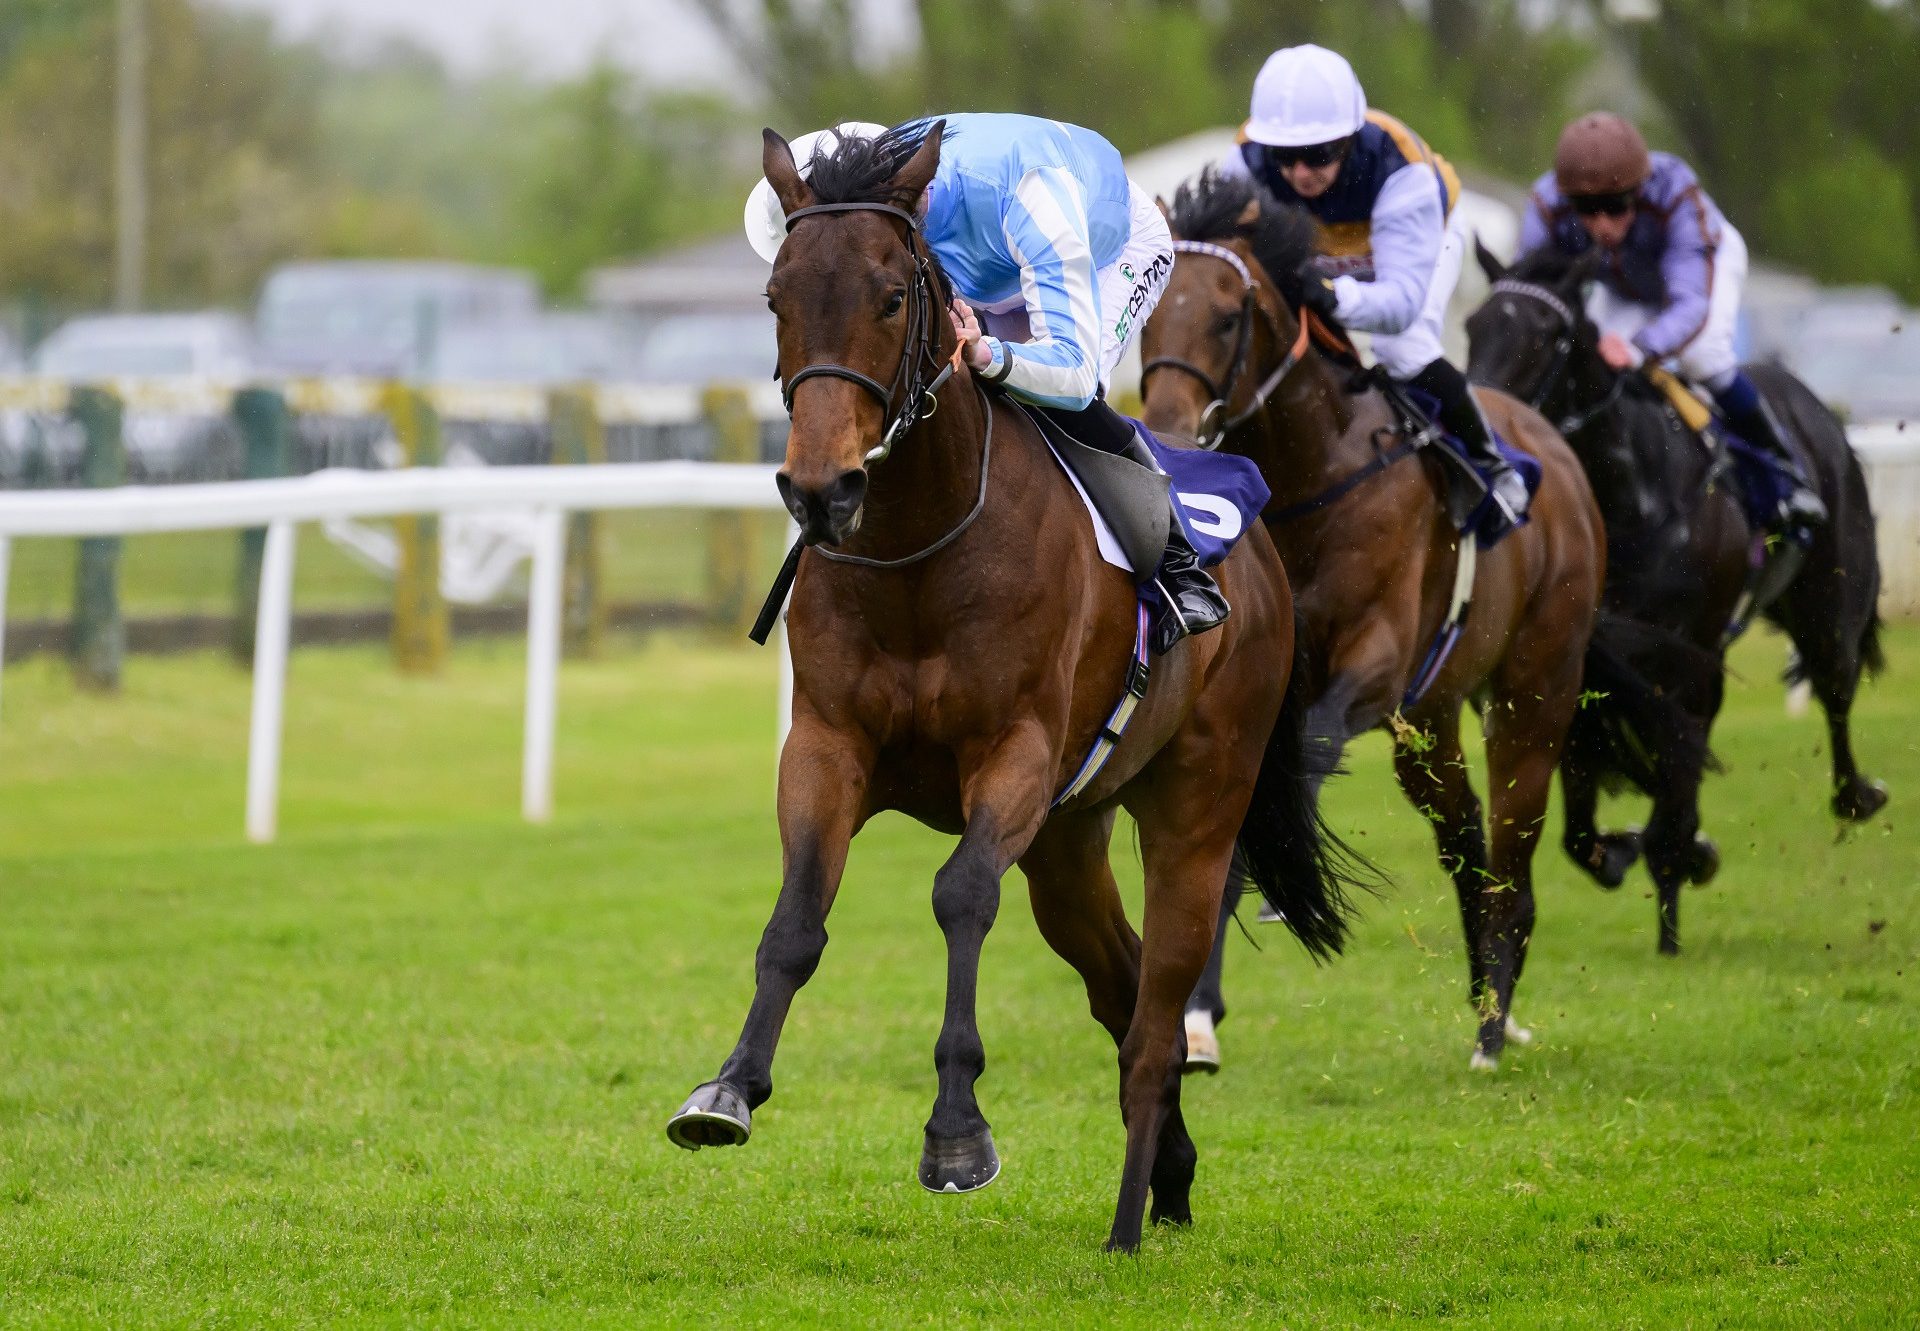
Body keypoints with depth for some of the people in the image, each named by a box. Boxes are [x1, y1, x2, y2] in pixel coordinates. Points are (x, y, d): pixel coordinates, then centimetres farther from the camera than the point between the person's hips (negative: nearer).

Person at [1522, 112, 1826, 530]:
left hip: (1708, 260, -4)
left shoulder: (1675, 194, -45)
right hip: (1622, 287, 4)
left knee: (1701, 354, -30)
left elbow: (1691, 304, -52)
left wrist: (1639, 348, -71)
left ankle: (1789, 473, -13)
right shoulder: (1547, 209, -37)